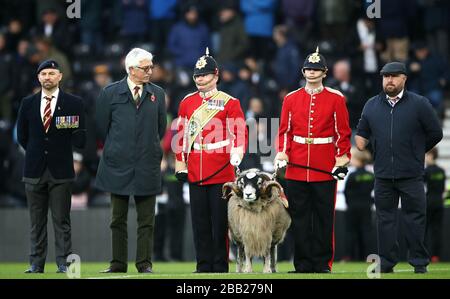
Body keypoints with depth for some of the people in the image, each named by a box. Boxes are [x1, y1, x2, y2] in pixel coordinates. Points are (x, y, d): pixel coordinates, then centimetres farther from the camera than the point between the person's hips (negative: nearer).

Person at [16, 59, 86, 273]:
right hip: (35, 170, 3)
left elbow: (80, 140, 2)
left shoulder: (73, 104, 1)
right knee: (36, 221, 6)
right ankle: (36, 263, 9)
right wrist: (36, 153, 11)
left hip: (61, 170, -2)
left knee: (61, 221, -1)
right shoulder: (28, 104, 9)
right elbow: (22, 136, 15)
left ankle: (63, 263, 1)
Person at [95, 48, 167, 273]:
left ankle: (144, 263, 5)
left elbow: (160, 128, 14)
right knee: (118, 219, 5)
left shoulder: (157, 94, 7)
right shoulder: (111, 93, 1)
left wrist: (150, 150, 11)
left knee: (146, 220, 1)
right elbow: (102, 127, 6)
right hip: (118, 166, -1)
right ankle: (118, 264, 10)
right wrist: (115, 150, 11)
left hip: (147, 167, 1)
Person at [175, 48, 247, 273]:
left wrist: (237, 153, -23)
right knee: (199, 221, 5)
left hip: (221, 170, -4)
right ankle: (204, 265, 11)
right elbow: (182, 134, 13)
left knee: (220, 220, 0)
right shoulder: (187, 102, 10)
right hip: (195, 170, 4)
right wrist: (180, 165, 8)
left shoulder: (229, 102, -1)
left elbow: (240, 132, -6)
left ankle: (220, 266, 5)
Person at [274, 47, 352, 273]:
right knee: (299, 217, 3)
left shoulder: (336, 98, 3)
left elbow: (343, 132, 3)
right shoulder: (291, 99, 8)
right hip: (297, 168, 2)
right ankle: (303, 264, 8)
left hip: (325, 169, -2)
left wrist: (343, 158, -6)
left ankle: (322, 263, 7)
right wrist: (282, 153, -5)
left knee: (324, 217, 1)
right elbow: (285, 130, 8)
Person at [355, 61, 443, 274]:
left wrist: (416, 152, 9)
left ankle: (419, 264, 5)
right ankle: (386, 263, 12)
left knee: (415, 218, -1)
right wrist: (360, 139, 3)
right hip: (383, 175, 3)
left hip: (412, 175, -3)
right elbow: (362, 133, 22)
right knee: (385, 219, 6)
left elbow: (435, 133, 4)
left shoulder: (420, 104, 0)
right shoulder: (371, 105, 11)